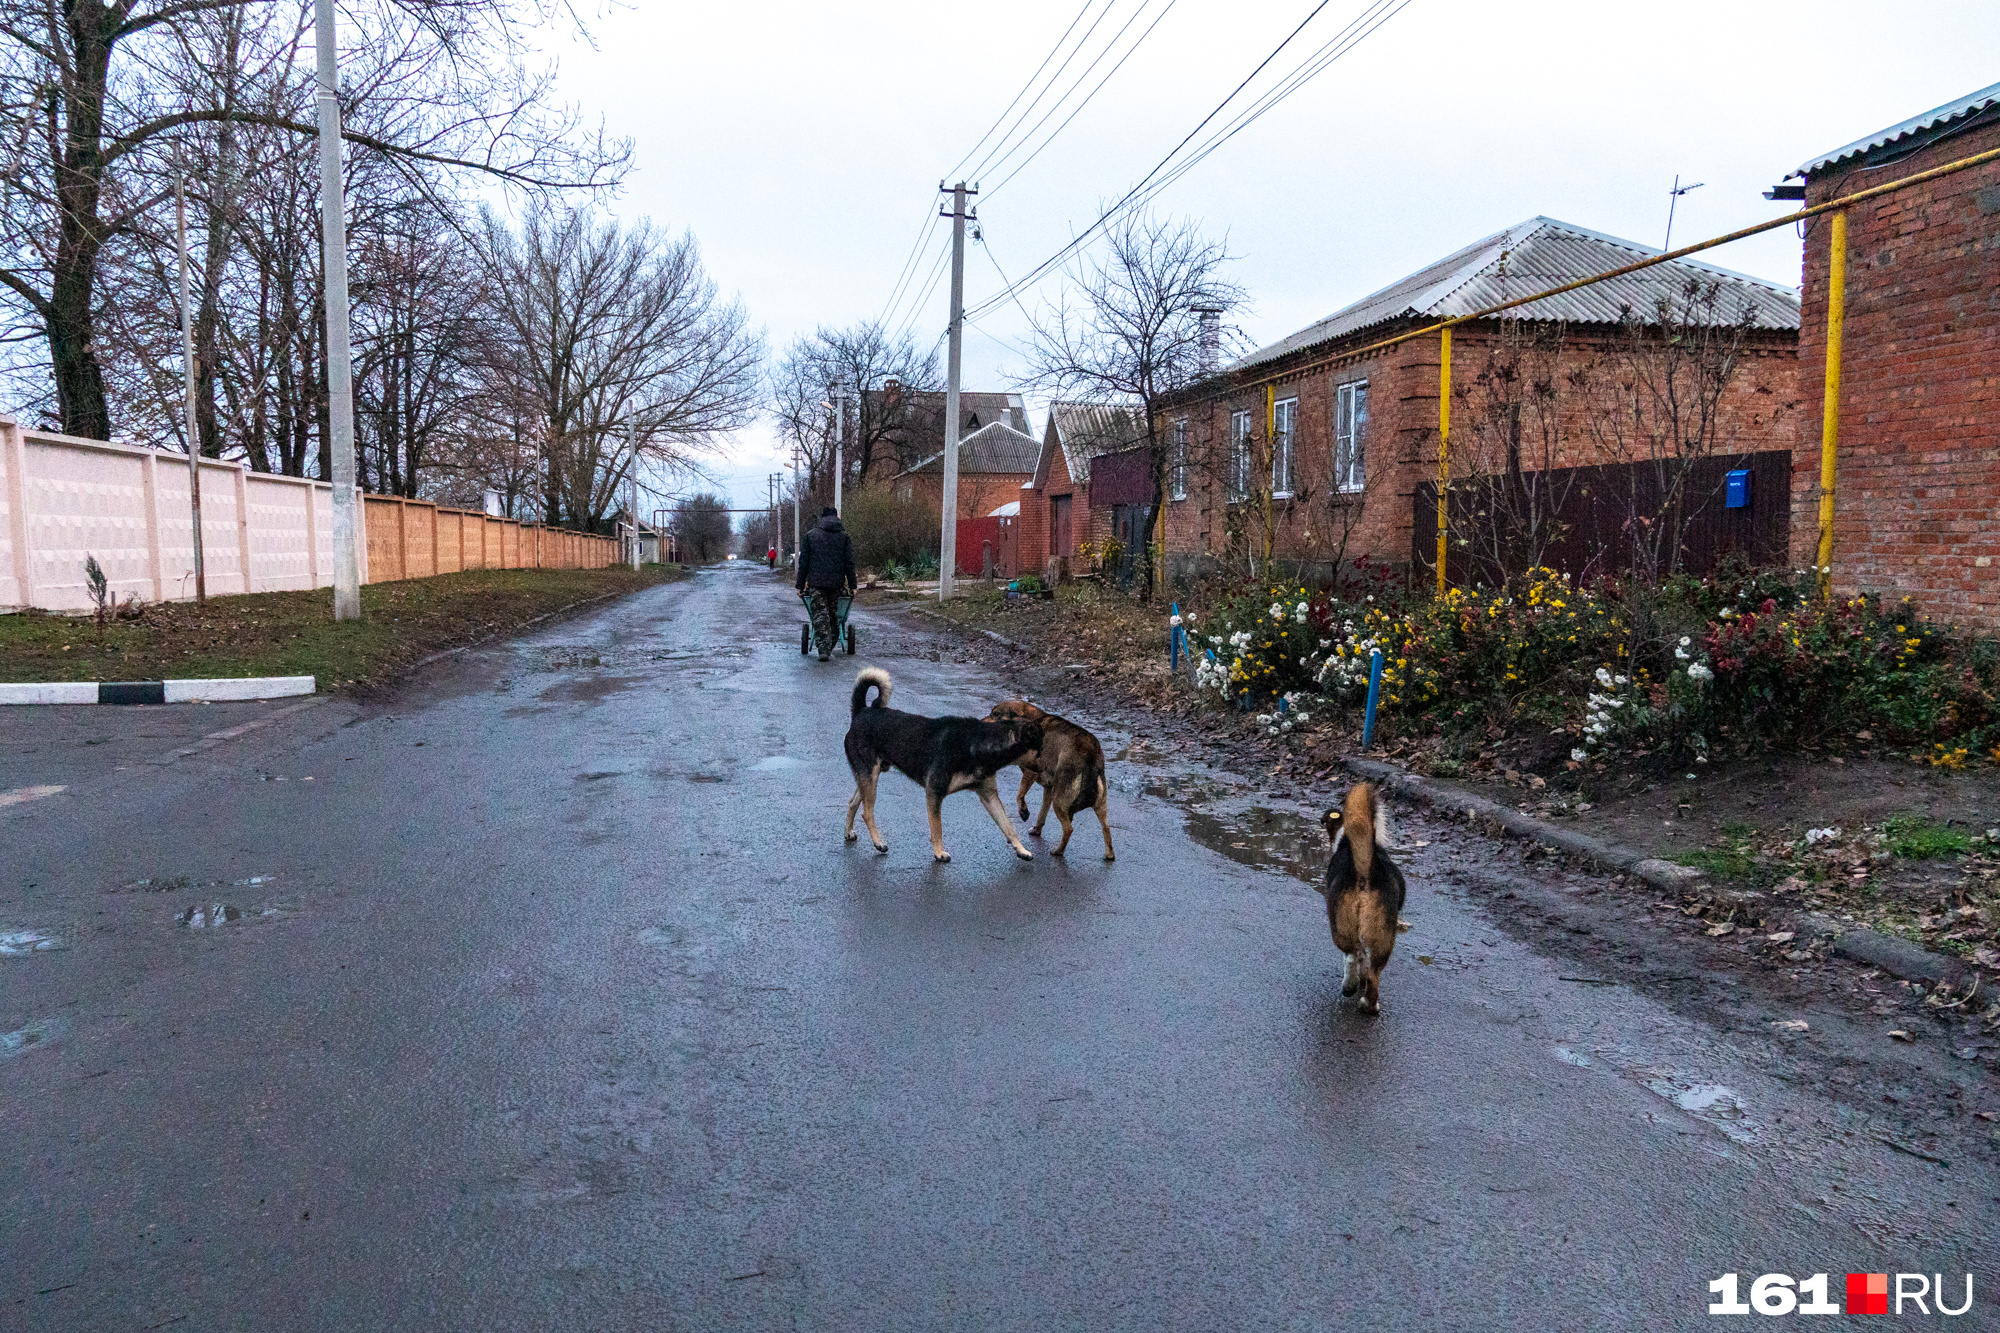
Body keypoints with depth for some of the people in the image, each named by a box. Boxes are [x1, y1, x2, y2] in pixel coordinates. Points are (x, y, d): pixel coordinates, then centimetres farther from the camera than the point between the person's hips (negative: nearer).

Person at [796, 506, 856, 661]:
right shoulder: (845, 536, 5)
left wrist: (800, 585, 8)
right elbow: (849, 564, 1)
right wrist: (852, 586, 4)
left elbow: (803, 562, 3)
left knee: (820, 615, -2)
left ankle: (824, 649, -13)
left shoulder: (810, 536, 5)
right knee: (833, 616, 13)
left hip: (816, 583, -1)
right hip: (837, 584, 1)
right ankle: (829, 648, 22)